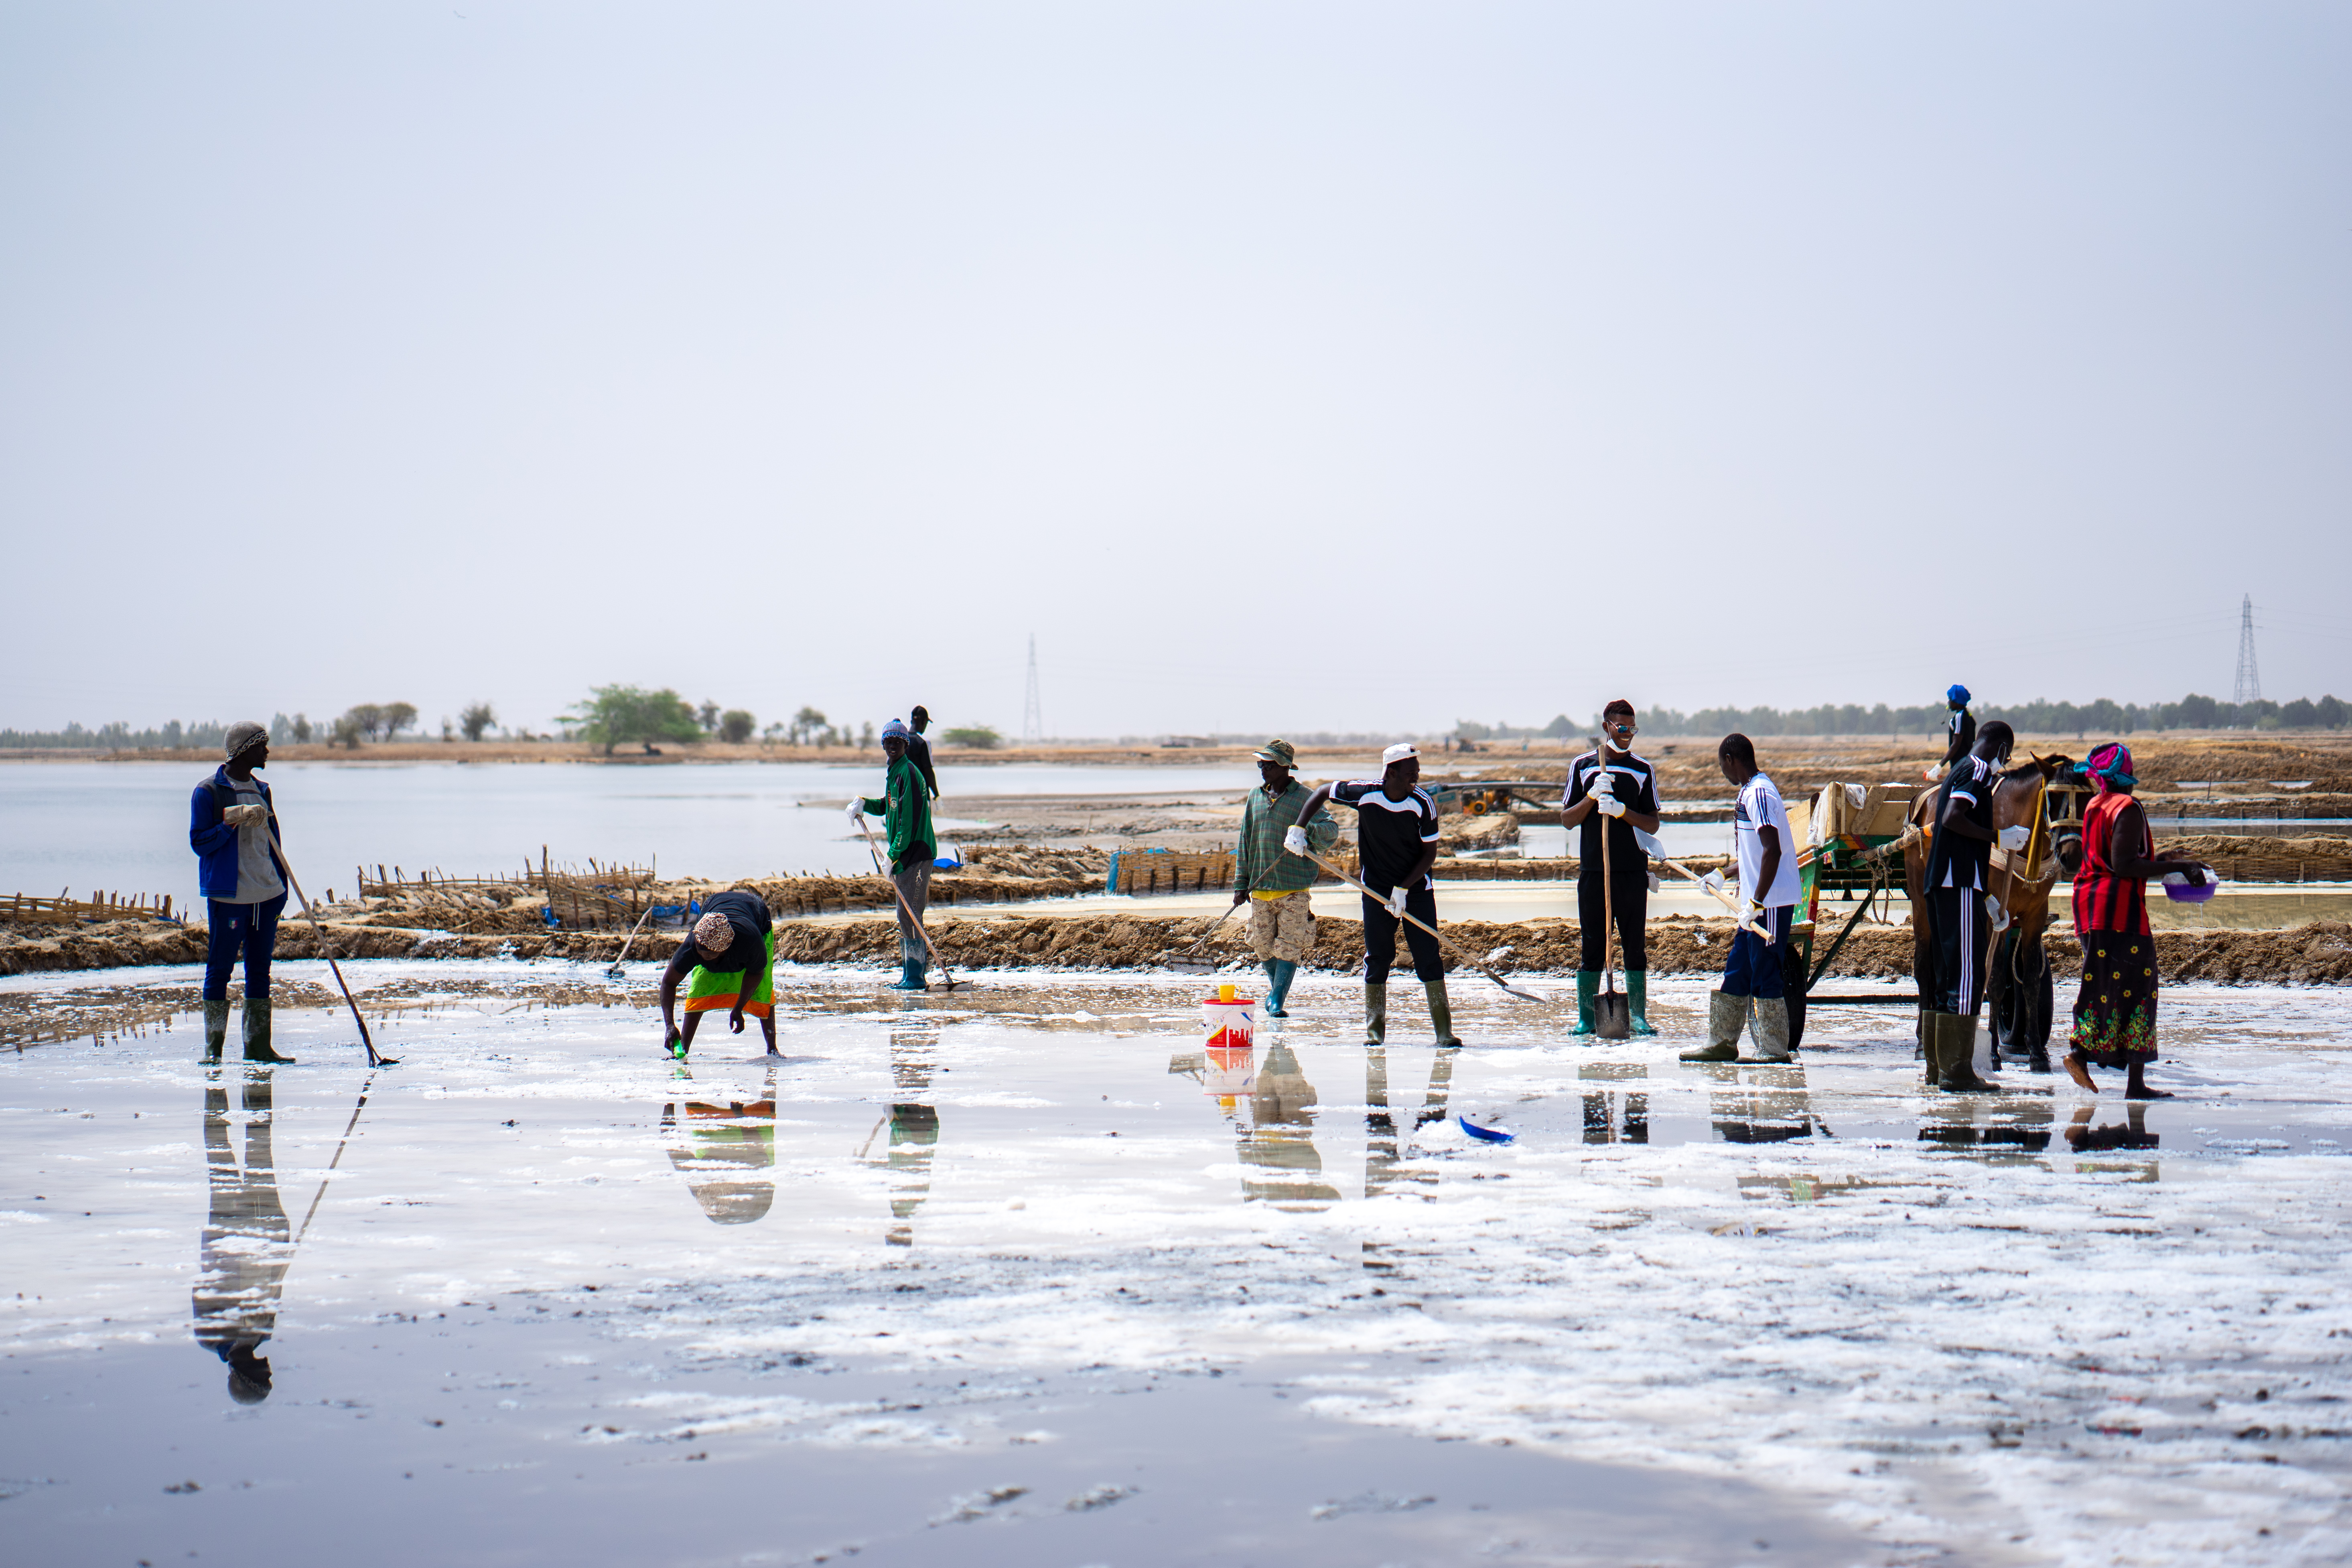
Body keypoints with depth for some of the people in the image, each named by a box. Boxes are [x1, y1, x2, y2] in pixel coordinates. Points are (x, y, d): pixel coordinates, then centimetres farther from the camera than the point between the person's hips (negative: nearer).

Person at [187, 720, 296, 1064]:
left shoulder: (261, 791, 17)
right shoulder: (208, 791, -4)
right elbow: (198, 842, -8)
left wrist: (281, 888, 16)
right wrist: (233, 823, -20)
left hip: (266, 895, 7)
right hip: (227, 895, -7)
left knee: (260, 972, 9)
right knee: (219, 970, -3)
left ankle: (258, 1045, 13)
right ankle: (213, 1047, 2)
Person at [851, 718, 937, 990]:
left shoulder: (908, 773, -15)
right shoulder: (894, 773, 15)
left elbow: (909, 818, -20)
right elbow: (888, 807, 30)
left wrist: (894, 854, -19)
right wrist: (864, 804, 13)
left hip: (916, 853, -10)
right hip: (904, 855, 10)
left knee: (908, 915, -10)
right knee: (906, 915, 14)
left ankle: (915, 977, -9)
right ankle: (910, 974, 21)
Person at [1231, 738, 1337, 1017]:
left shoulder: (1304, 797, -4)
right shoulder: (1256, 797, 12)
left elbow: (1331, 828, -14)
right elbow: (1245, 842, 15)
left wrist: (1309, 830, -36)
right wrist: (1241, 883, 11)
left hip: (1294, 887, -5)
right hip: (1260, 887, 5)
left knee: (1289, 946, -9)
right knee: (1263, 944, 10)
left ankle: (1277, 1002, -8)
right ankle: (1276, 989, 31)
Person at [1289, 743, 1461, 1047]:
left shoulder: (1423, 803, -15)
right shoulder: (1365, 793, -15)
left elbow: (1430, 852, -9)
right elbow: (1323, 792, 2)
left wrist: (1403, 889, -15)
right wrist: (1298, 828, -5)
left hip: (1417, 888, 0)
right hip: (1376, 890, 0)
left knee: (1429, 957, -5)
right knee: (1377, 957, 0)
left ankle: (1444, 1031, -3)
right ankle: (1374, 1030, 10)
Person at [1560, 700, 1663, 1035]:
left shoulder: (1643, 771, 8)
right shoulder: (1582, 767, 7)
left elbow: (1652, 825, 3)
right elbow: (1567, 820, 5)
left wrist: (1622, 811, -14)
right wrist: (1592, 797, -12)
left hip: (1632, 871, 0)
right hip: (1592, 870, 0)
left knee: (1635, 945, 1)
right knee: (1591, 945, 1)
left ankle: (1638, 1017, 6)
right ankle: (1586, 1017, 6)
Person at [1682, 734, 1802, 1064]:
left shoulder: (1759, 793, -17)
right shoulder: (1752, 791, 15)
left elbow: (1773, 851, -25)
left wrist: (1757, 902, -25)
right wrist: (1722, 875, 31)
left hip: (1770, 901, -10)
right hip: (1757, 901, 10)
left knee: (1766, 974, -4)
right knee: (1736, 972, 13)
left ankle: (1774, 1049, 2)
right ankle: (1722, 1042, 19)